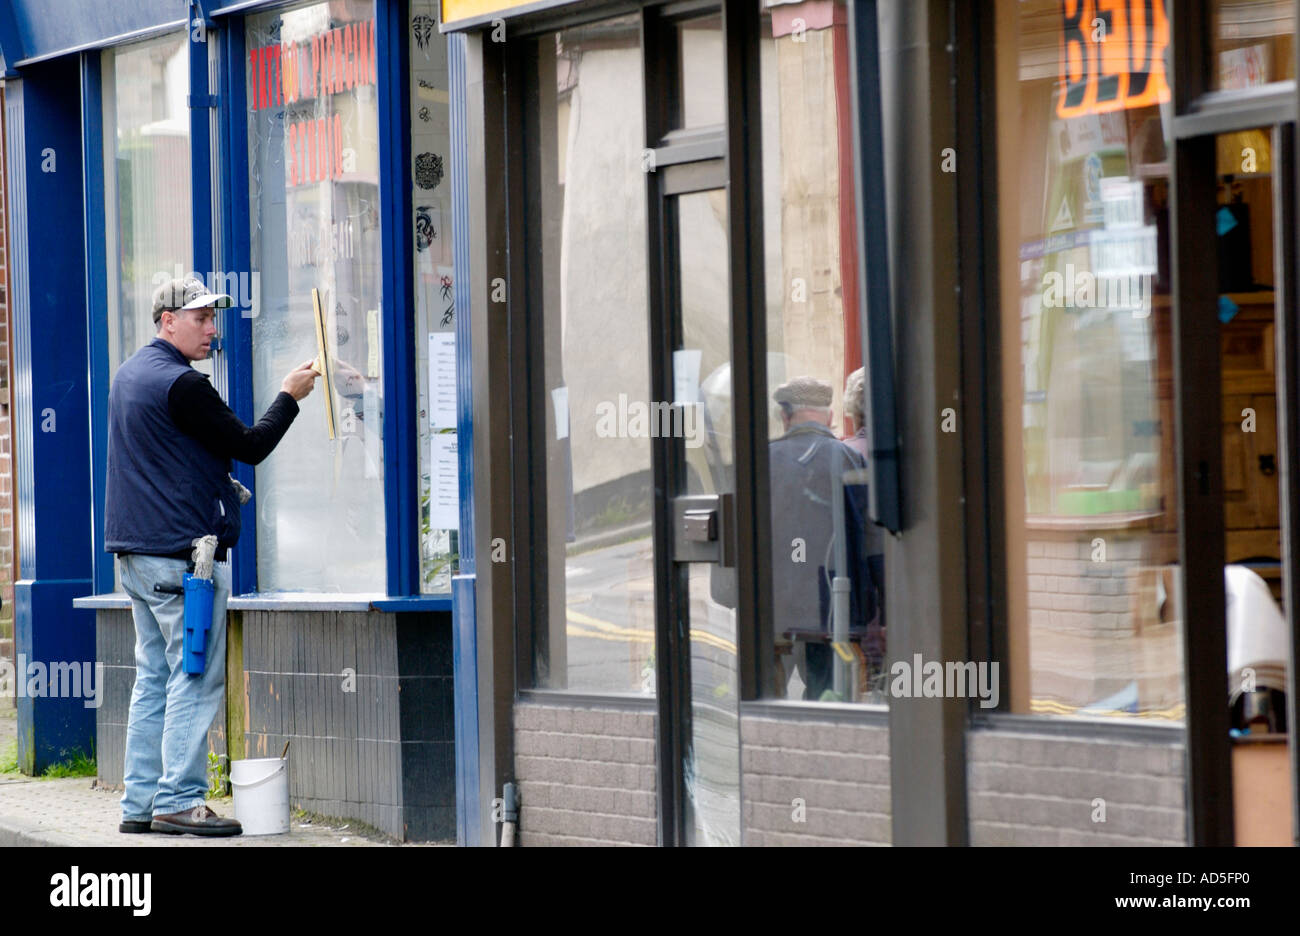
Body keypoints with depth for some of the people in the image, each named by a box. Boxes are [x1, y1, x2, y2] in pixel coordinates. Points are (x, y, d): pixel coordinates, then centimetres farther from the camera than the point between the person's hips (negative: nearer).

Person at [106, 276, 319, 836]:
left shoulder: (129, 375, 16)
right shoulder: (181, 384, -14)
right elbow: (251, 446, -13)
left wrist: (218, 484, 20)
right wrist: (289, 397, -1)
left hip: (137, 551, 10)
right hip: (184, 551, -10)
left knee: (154, 679, 11)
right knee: (194, 679, -7)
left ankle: (141, 801, 11)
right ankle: (179, 801, -9)